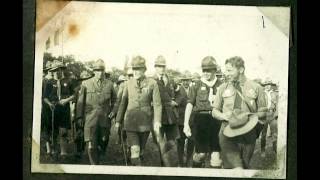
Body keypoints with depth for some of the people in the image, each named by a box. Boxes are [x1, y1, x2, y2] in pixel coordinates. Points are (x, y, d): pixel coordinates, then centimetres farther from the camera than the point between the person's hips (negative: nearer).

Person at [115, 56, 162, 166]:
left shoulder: (152, 83, -4)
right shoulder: (128, 83, 2)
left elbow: (157, 104, -8)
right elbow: (123, 103, 10)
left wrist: (157, 121, -20)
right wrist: (118, 120, 12)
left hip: (145, 122, 0)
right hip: (130, 121, 0)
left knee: (141, 149, 13)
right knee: (135, 150, -12)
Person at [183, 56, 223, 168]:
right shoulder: (197, 86, 7)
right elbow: (189, 105, 3)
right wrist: (186, 124, -5)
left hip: (216, 120, 1)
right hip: (200, 121, -1)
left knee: (216, 153, -2)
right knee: (201, 153, 2)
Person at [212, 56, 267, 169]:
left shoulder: (256, 88, 4)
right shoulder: (223, 88, 9)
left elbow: (262, 112, 8)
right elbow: (214, 111, 14)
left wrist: (250, 117, -12)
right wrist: (223, 116, -8)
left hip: (248, 134, 1)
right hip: (228, 133, 0)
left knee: (245, 167, 11)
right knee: (236, 169, -18)